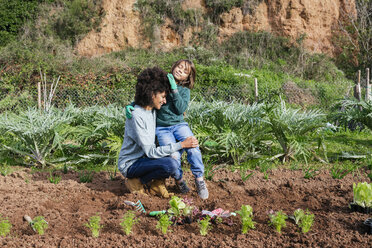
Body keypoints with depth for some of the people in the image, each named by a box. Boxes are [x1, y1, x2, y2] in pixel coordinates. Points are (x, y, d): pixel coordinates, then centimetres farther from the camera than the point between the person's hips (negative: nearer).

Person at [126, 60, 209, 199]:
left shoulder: (184, 90, 7)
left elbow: (181, 109, -8)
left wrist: (174, 89, -14)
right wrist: (130, 106, -11)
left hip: (178, 124, 2)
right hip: (161, 128, -2)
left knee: (192, 147, -26)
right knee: (173, 155, -25)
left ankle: (199, 180, -8)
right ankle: (179, 180, 4)